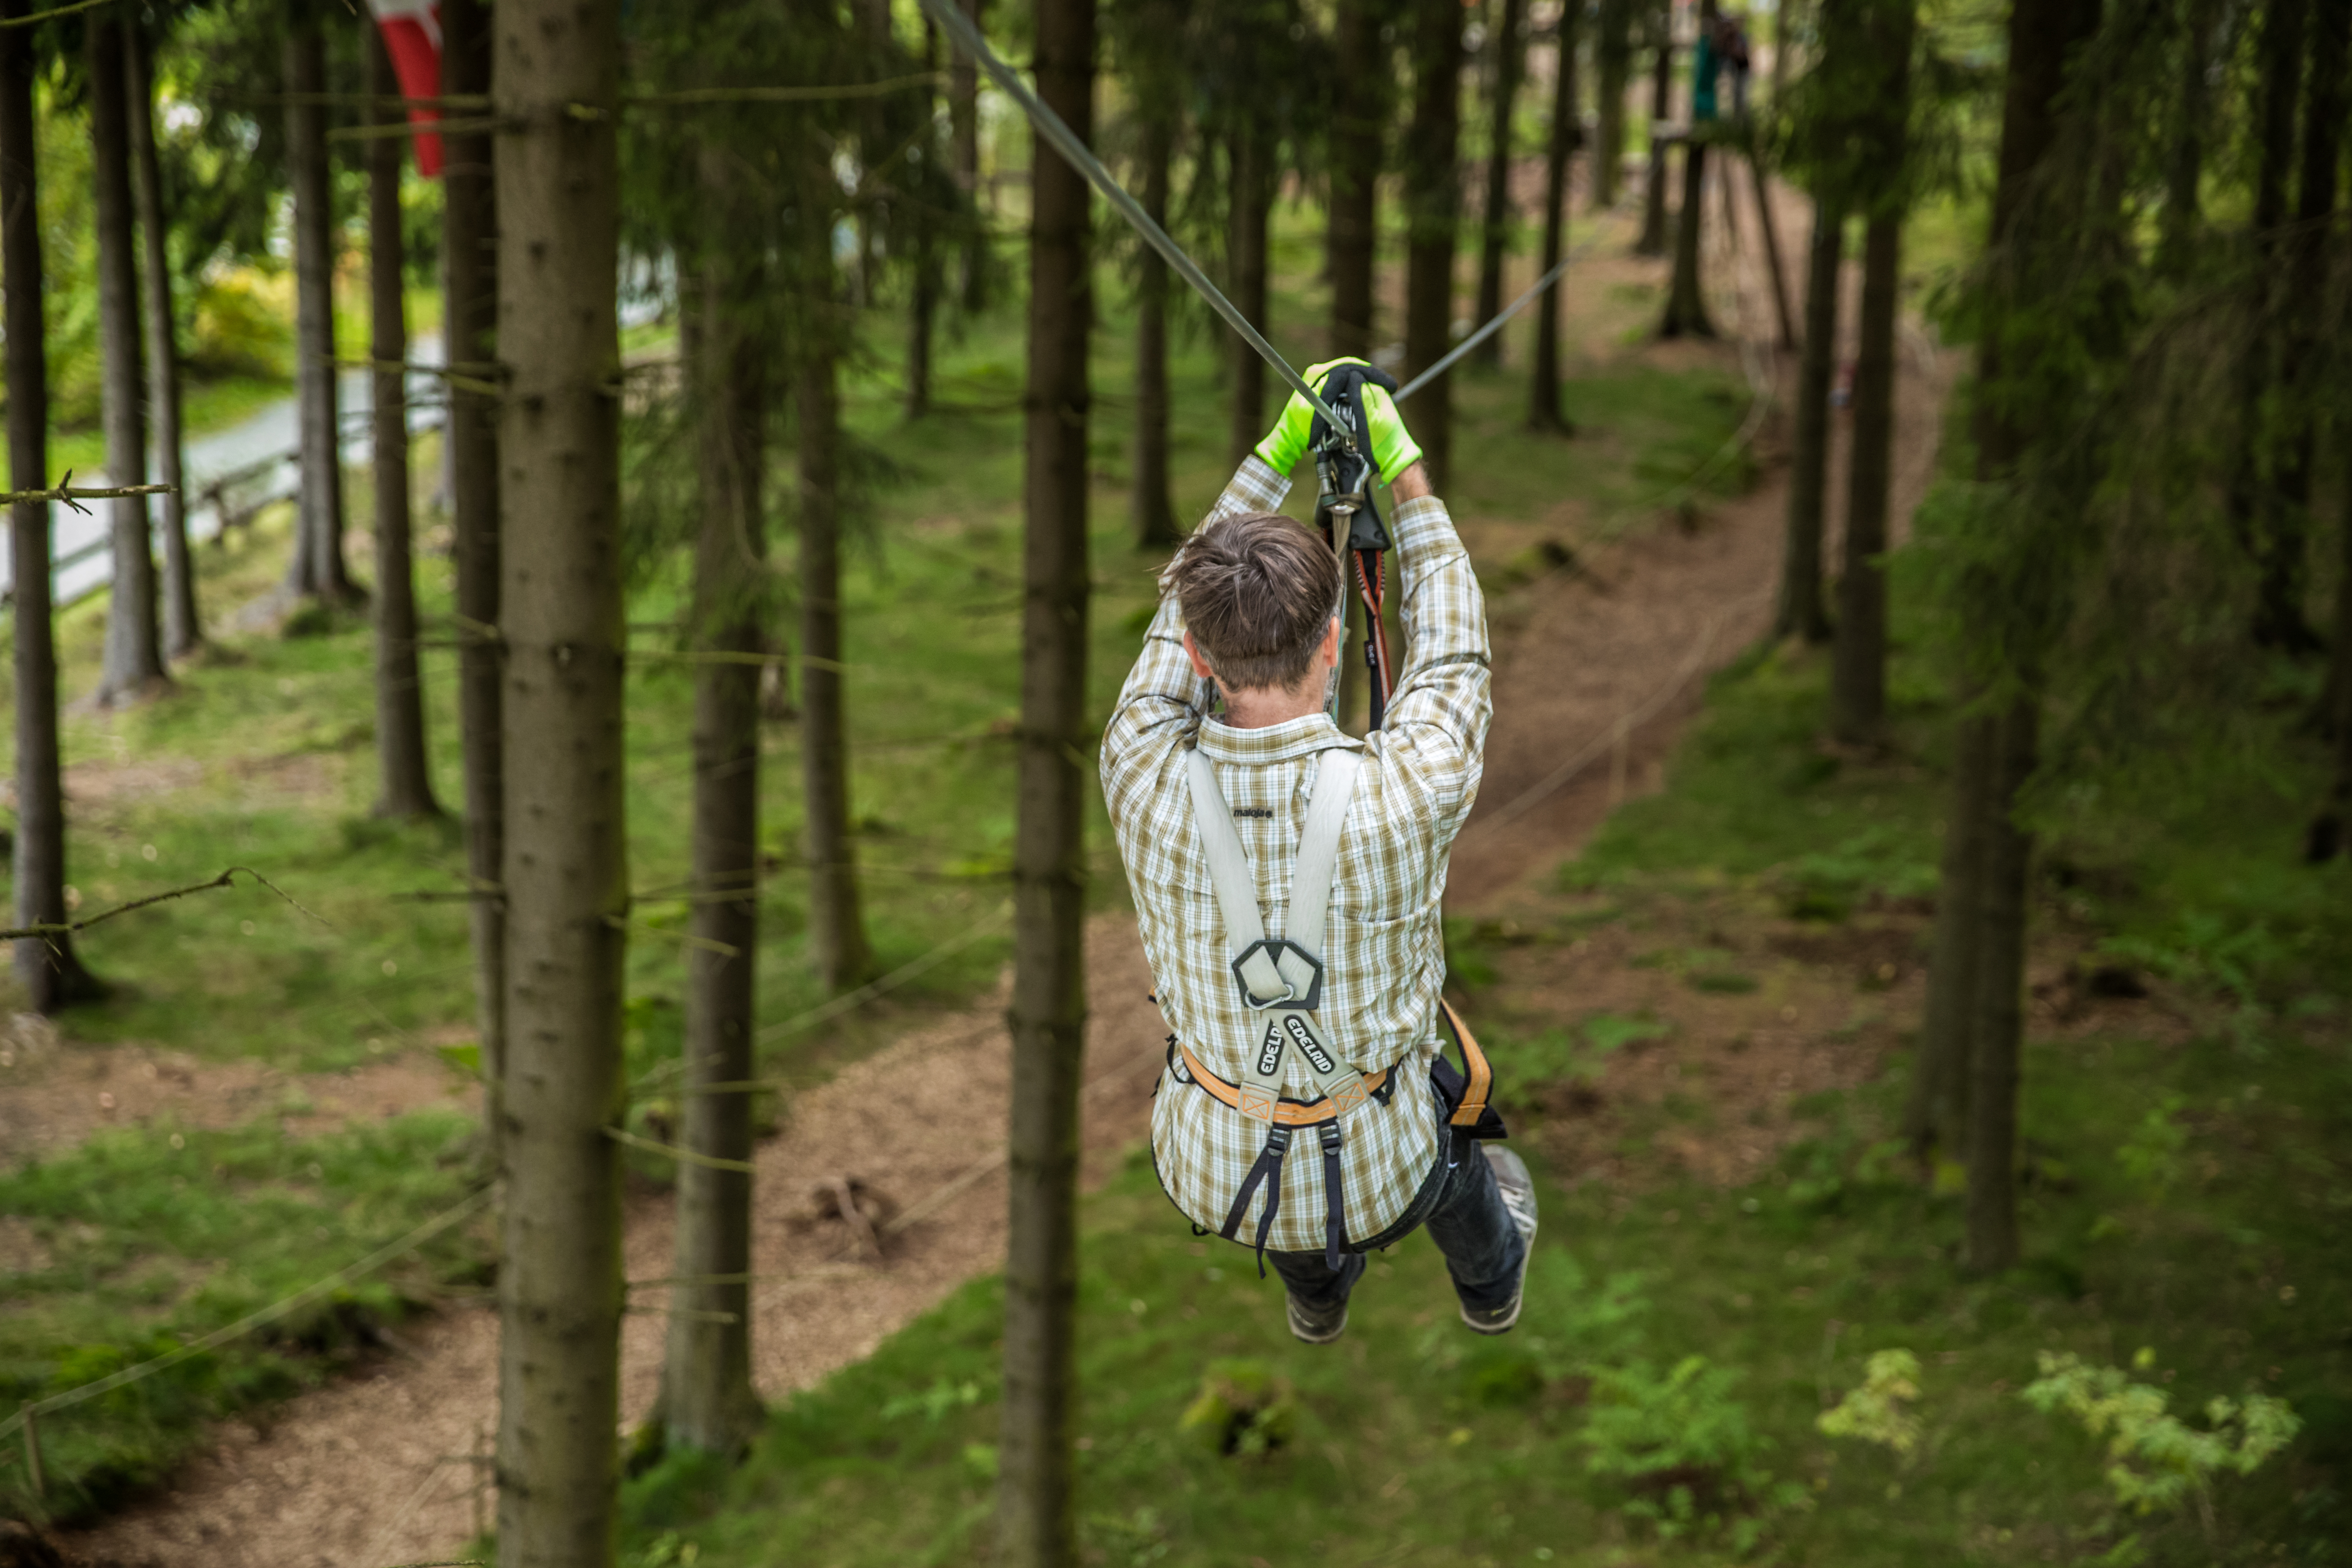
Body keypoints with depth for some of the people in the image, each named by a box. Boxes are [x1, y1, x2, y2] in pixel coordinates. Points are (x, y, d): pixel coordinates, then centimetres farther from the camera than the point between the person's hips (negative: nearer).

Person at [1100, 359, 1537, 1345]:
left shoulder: (1146, 782, -26)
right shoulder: (1403, 795, -32)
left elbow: (1179, 630, -6)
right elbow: (1453, 654, -10)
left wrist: (1277, 455, 1)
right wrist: (1403, 470, -1)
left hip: (1208, 1177, 2)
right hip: (1378, 1176, -1)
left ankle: (1316, 1293, 67)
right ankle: (1491, 1278, 66)